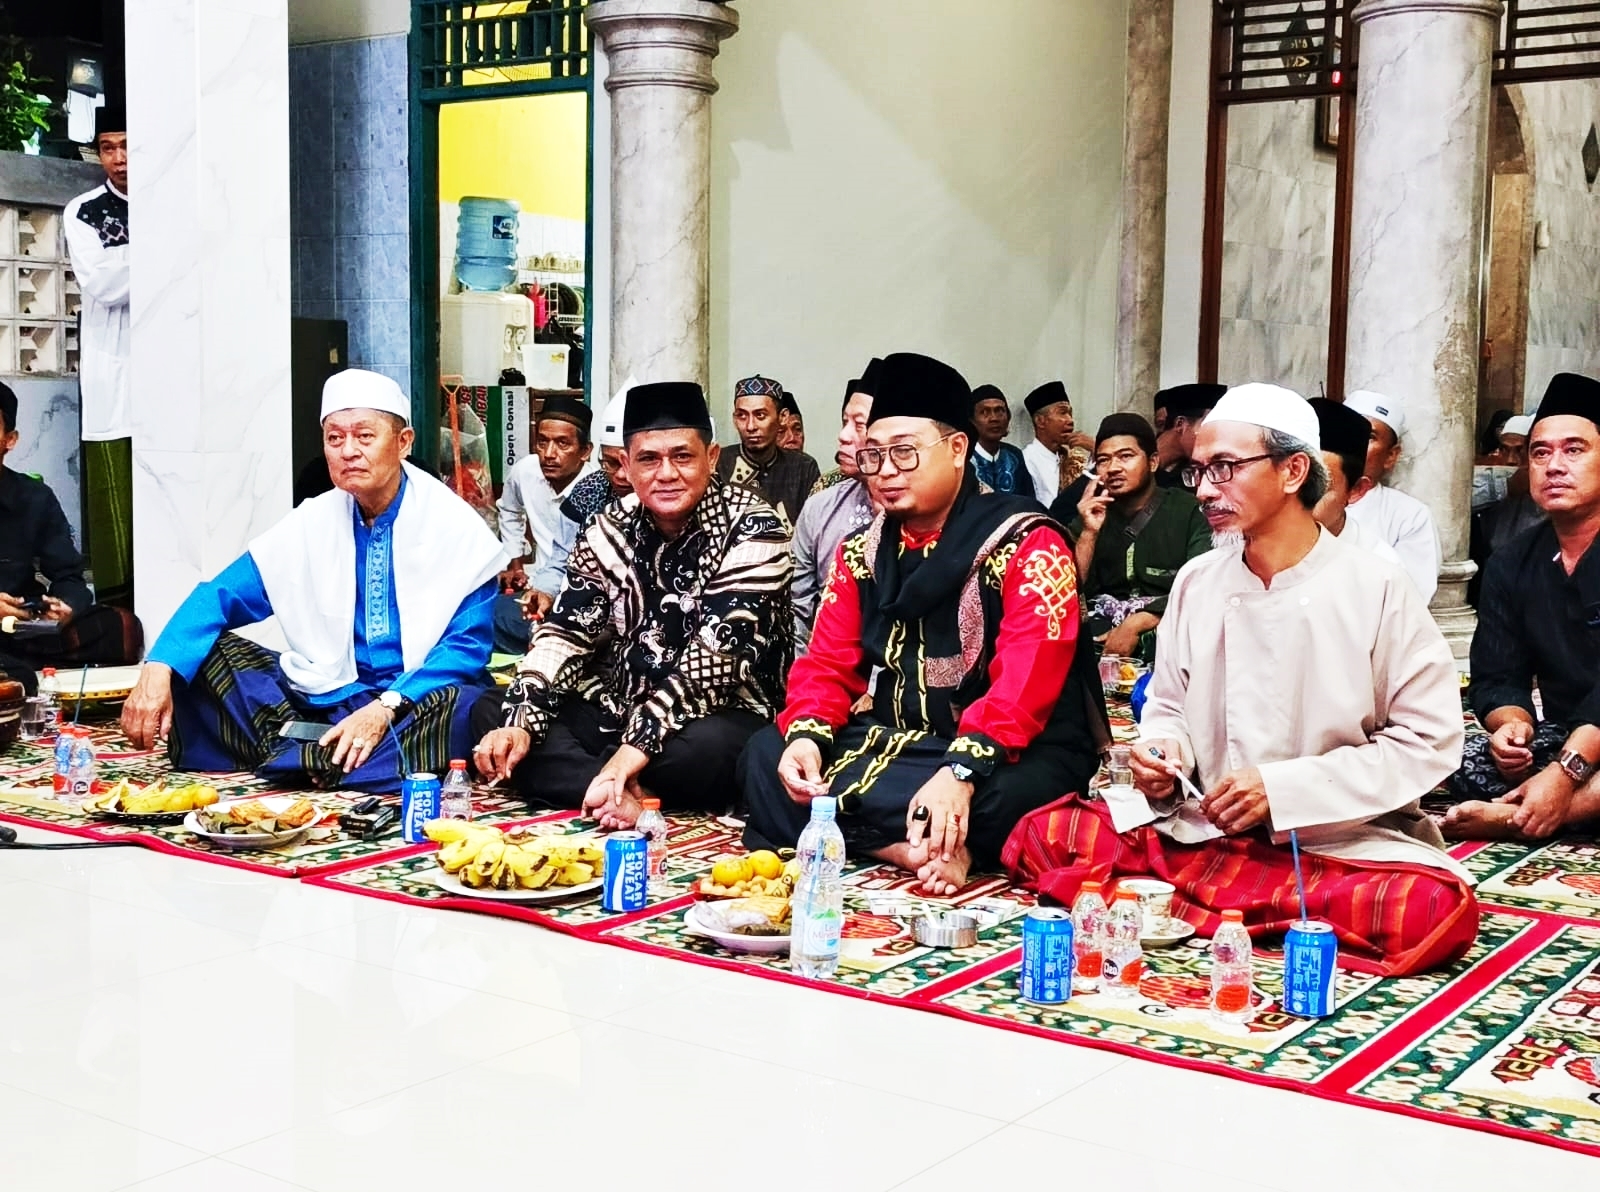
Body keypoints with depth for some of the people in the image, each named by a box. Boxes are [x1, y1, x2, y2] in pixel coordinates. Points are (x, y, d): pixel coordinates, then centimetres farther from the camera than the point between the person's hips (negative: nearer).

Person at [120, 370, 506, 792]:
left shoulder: (454, 526, -6)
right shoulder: (312, 522, 4)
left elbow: (468, 643, -11)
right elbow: (220, 597, 1)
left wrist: (387, 708, -25)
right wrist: (158, 668, -17)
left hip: (417, 703, -3)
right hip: (325, 701, 4)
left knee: (467, 708, -36)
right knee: (204, 652, -8)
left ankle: (297, 760, -31)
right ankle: (316, 758, -24)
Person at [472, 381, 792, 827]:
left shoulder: (751, 530, -13)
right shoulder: (609, 530, 3)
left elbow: (713, 657, -23)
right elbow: (565, 634, -1)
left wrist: (636, 748, -32)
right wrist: (520, 721, -19)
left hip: (720, 717, -6)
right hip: (615, 709, 6)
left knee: (706, 749, -39)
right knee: (491, 713, -8)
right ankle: (622, 796, -24)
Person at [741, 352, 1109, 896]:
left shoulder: (1027, 544, -10)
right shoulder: (860, 553, 10)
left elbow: (1026, 679, -21)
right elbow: (828, 664, 4)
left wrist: (963, 769, -36)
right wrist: (806, 735, -18)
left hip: (1005, 753, -7)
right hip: (889, 742, 7)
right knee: (765, 757, -16)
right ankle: (926, 849, -25)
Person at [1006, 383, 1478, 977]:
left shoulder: (1374, 588, -7)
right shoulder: (1195, 582, 5)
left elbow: (1429, 740, -9)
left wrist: (1283, 788, -16)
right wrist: (1163, 750, -8)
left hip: (1342, 841, -3)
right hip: (1200, 830, 3)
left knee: (1437, 911, -35)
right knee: (1041, 836, -15)